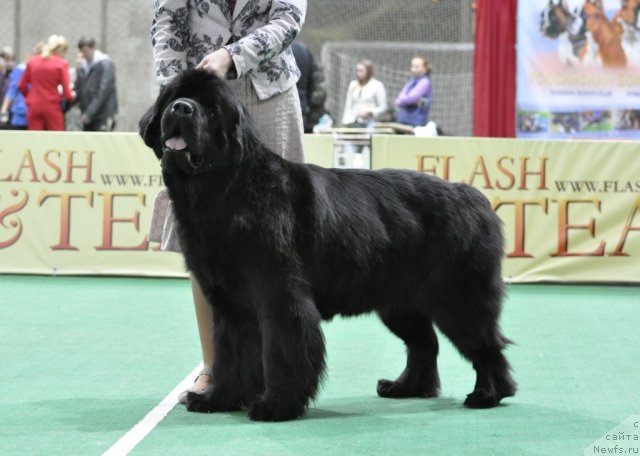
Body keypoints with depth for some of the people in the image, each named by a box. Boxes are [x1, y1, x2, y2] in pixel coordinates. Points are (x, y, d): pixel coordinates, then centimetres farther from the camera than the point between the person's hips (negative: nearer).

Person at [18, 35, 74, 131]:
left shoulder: (32, 61, 6)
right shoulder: (61, 64, -6)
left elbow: (22, 85, 10)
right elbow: (66, 91, -7)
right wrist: (71, 96, 14)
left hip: (34, 107, 3)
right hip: (52, 107, -3)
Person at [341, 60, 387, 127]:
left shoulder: (377, 86, 0)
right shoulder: (353, 84, 14)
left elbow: (382, 107, 0)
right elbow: (348, 106, 16)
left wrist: (369, 112, -14)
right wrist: (346, 122, 7)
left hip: (368, 124, -4)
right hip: (352, 123, 4)